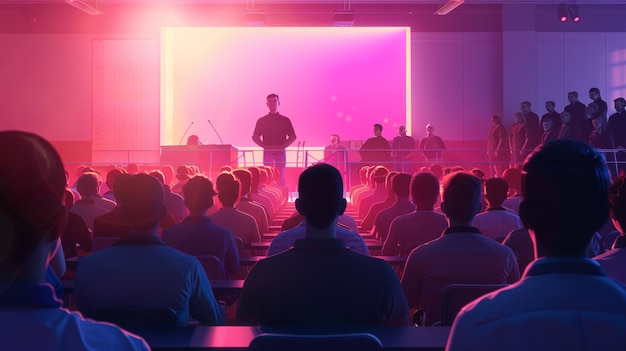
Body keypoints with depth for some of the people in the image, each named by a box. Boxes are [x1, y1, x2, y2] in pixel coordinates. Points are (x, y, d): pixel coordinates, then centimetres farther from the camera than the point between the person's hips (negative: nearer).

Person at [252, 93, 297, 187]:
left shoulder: (285, 120, 6)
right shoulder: (261, 121, 6)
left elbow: (292, 137, 5)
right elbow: (255, 137, 6)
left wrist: (282, 146, -9)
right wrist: (266, 146, -8)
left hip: (280, 152, 0)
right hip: (267, 153, 0)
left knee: (281, 177, -4)